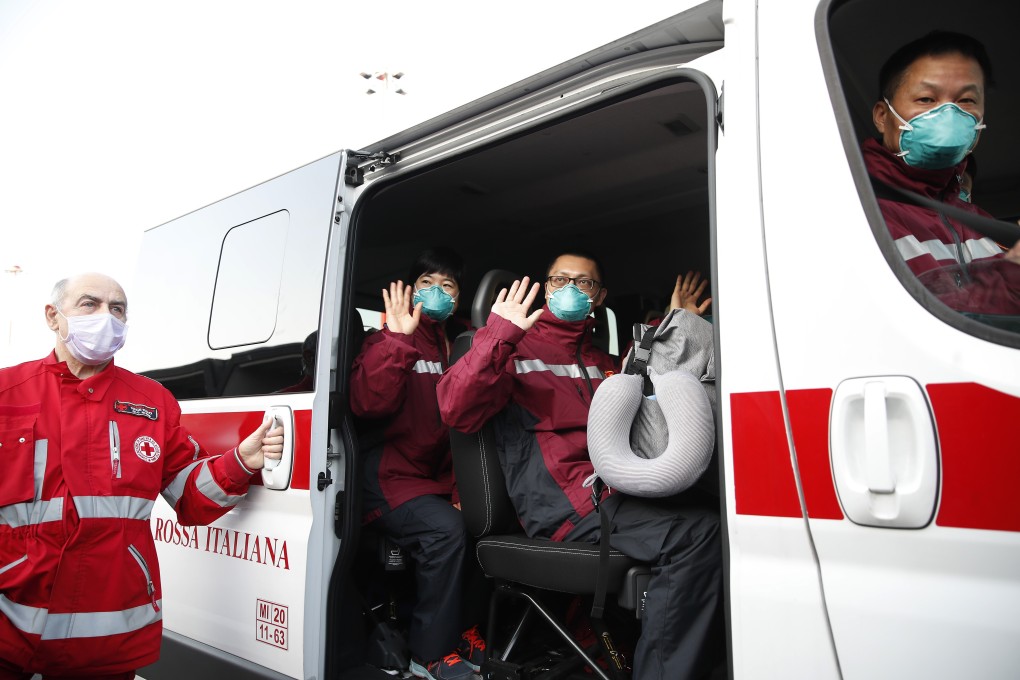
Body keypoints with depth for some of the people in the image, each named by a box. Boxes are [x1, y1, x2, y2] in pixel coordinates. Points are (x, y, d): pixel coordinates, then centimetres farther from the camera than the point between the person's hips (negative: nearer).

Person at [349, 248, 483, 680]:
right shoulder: (390, 342, -2)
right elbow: (369, 404, -21)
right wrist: (398, 339, -24)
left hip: (433, 478, 6)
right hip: (388, 478, -6)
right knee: (444, 529, -27)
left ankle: (459, 630, 8)